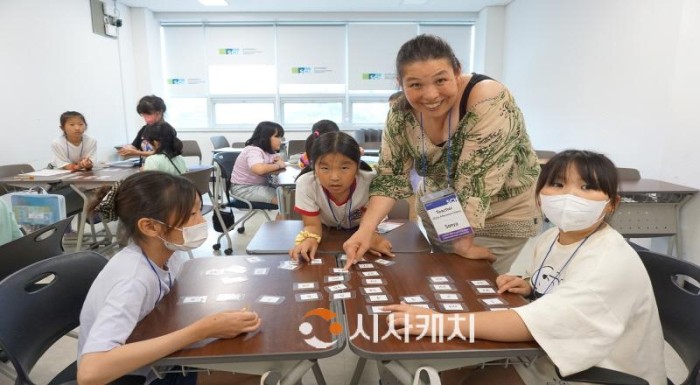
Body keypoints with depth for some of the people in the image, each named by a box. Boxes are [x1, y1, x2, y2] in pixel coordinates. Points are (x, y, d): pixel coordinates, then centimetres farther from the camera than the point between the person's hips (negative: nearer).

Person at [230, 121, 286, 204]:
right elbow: (259, 169, -41)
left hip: (260, 185, 9)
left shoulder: (269, 150, 6)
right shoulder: (253, 151, -21)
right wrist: (278, 165, -25)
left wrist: (279, 160, -3)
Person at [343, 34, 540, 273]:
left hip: (502, 217, -4)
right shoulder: (401, 111, -14)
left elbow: (474, 180, -28)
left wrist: (463, 242, -23)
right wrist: (365, 231, -21)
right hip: (437, 214, 5)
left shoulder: (488, 102, -30)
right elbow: (390, 175, -10)